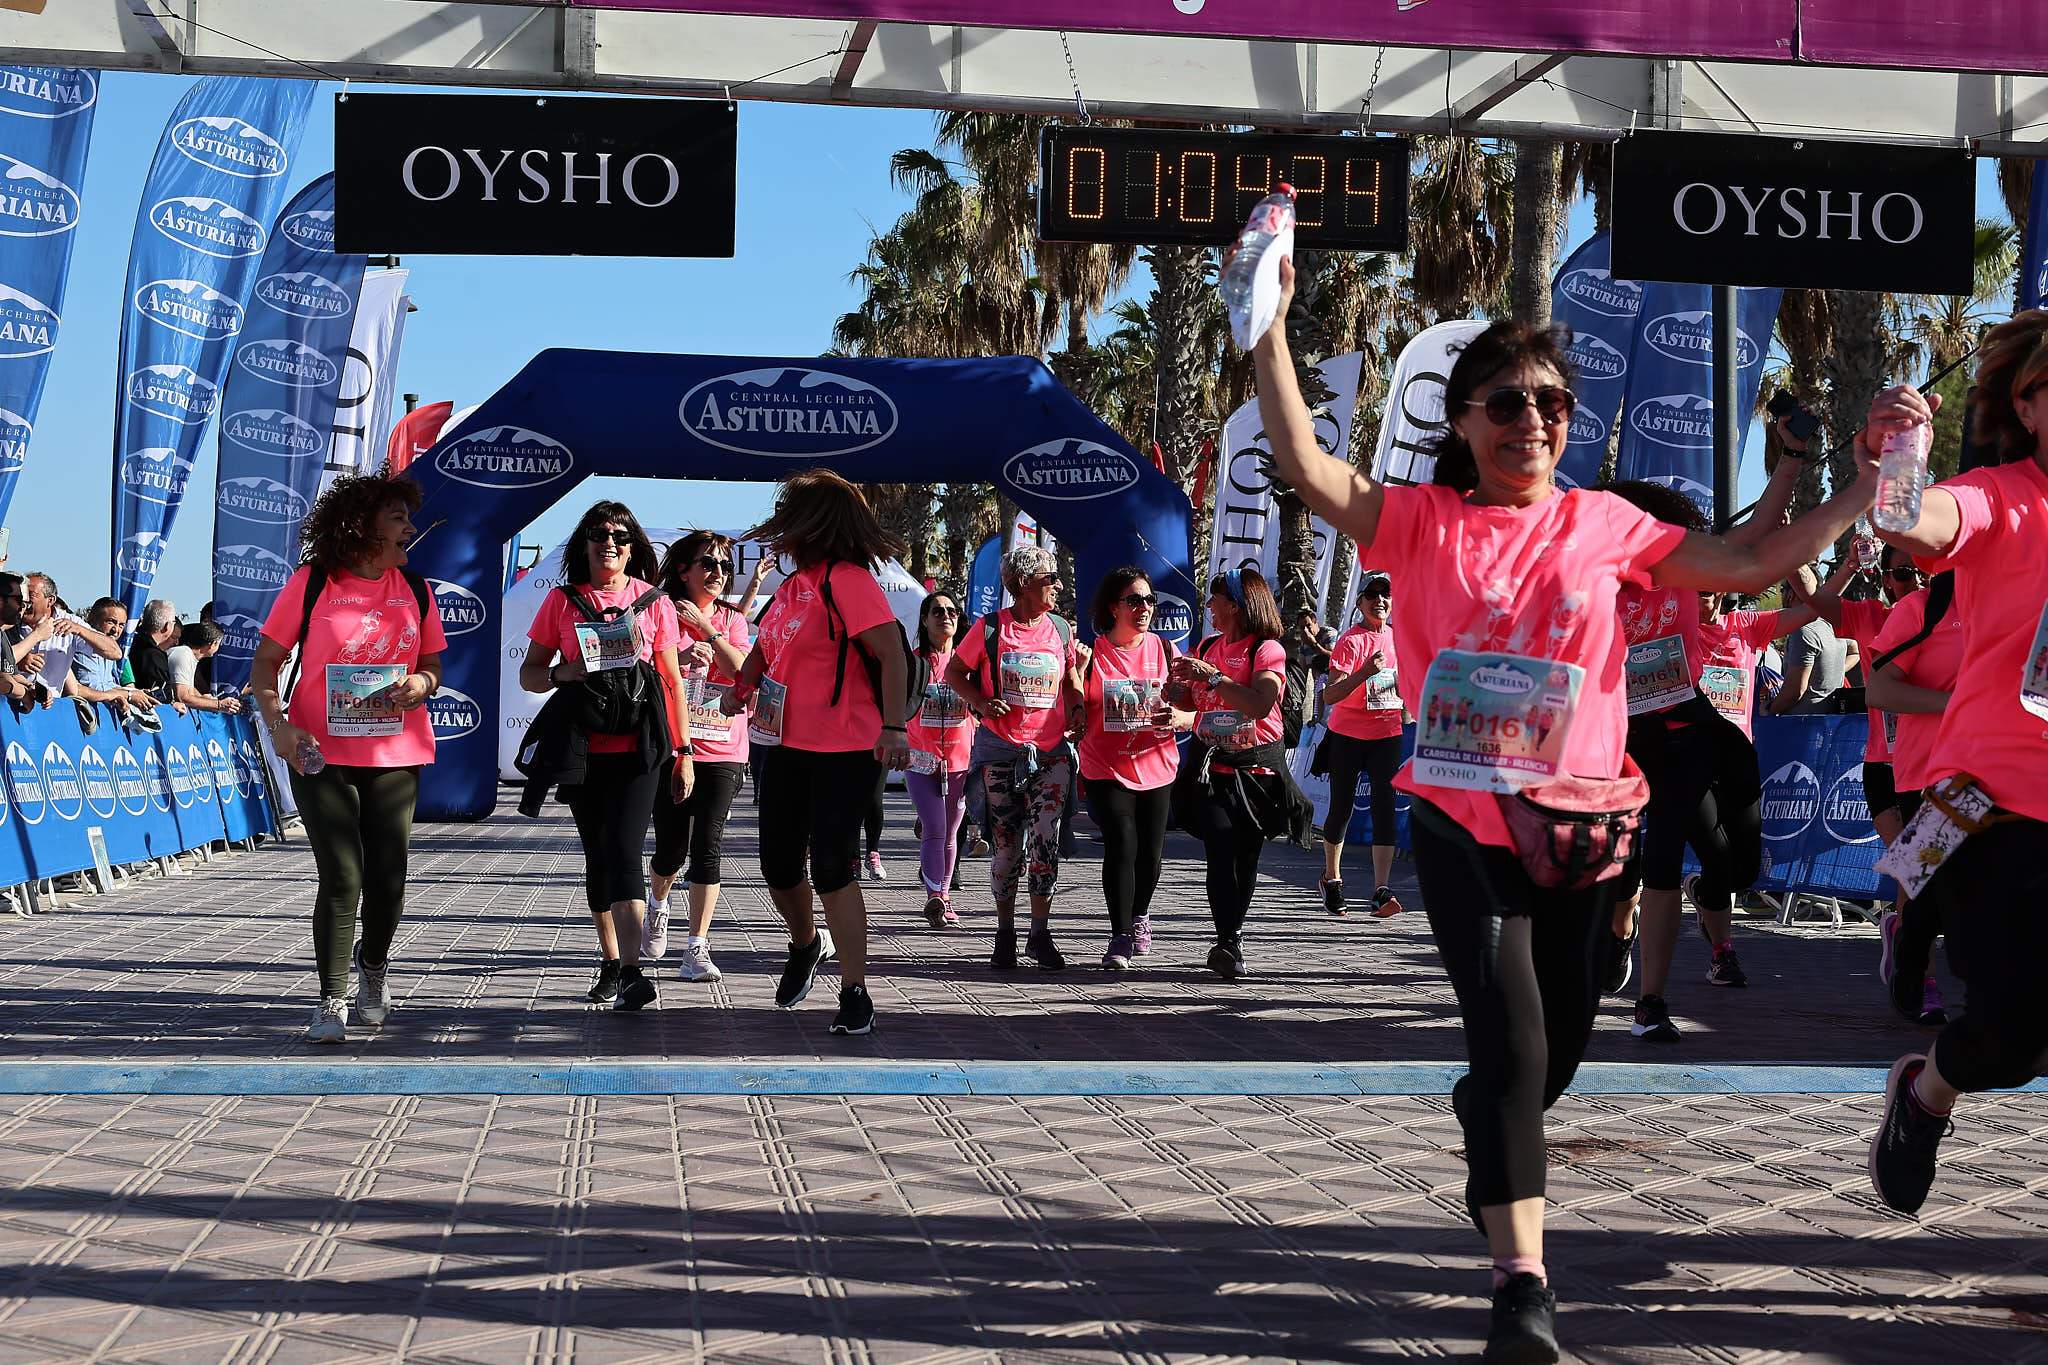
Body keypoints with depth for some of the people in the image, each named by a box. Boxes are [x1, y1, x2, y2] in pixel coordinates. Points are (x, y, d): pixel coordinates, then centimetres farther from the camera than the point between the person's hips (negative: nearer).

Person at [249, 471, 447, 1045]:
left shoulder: (415, 590, 7)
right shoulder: (311, 583, -4)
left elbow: (432, 666, 14)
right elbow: (265, 662, -1)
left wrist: (419, 684, -10)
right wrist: (278, 725, -15)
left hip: (395, 755, 3)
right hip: (320, 755, -3)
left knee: (388, 874, 5)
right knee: (342, 877, -8)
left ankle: (373, 963, 35)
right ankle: (333, 1001, 4)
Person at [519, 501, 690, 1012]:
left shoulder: (654, 601, 6)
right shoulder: (562, 601, 7)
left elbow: (672, 680, 8)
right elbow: (528, 673, 10)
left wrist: (683, 751, 5)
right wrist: (561, 673, -13)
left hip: (639, 747, -2)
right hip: (583, 750, 2)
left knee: (624, 851, -15)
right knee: (598, 856, 10)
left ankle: (630, 972, -22)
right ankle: (611, 965, 22)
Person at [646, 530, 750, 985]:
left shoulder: (732, 620, 9)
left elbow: (743, 670, -7)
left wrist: (703, 626, -9)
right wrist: (682, 658, -20)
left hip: (722, 752, 2)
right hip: (672, 748, -1)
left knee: (708, 847, -6)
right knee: (671, 848, 3)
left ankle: (697, 948, -3)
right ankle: (657, 905, 37)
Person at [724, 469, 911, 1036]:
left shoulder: (848, 580, -14)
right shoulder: (793, 584, 13)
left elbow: (892, 653, -22)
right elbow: (767, 645, 27)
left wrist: (893, 727, -32)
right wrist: (742, 685, 7)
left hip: (844, 753, -8)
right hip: (786, 746, 8)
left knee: (832, 867, -11)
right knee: (778, 865, 12)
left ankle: (855, 995, -4)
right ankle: (805, 945, 40)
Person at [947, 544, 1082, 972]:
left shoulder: (1061, 629, 7)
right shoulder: (990, 628, -3)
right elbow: (954, 672, 5)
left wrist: (1077, 722, 3)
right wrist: (979, 703, -11)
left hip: (1051, 751, 2)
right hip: (1001, 751, -2)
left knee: (1046, 838, -9)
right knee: (1007, 845, 2)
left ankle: (1040, 934, 1)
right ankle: (1005, 933, 16)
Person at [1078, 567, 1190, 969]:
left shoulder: (1165, 650, 3)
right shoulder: (1092, 653, -3)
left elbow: (1192, 710, 5)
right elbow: (1077, 716, -1)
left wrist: (1178, 718, -18)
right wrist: (1076, 671, -16)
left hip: (1157, 769, 3)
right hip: (1107, 769, -3)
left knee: (1150, 852, 8)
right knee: (1121, 846, -15)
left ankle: (1139, 915, 36)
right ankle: (1121, 937, -7)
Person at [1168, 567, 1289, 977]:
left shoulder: (1267, 649, -6)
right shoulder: (1208, 646, 13)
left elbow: (1260, 704, -22)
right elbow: (1193, 702, 26)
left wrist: (1213, 677, -21)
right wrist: (1170, 688, 6)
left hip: (1256, 766, -3)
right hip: (1211, 766, 3)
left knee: (1246, 856, 3)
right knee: (1219, 850, -14)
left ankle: (1230, 939, 16)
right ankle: (1229, 943, -19)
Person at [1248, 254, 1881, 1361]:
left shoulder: (1606, 526, 4)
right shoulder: (1424, 523, -3)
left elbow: (1751, 566, 5)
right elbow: (1310, 471, -18)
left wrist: (1867, 490, -1)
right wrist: (1268, 332, -25)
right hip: (1462, 822, -3)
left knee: (1561, 1043, 17)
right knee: (1513, 1040, -14)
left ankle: (1486, 1119, 53)